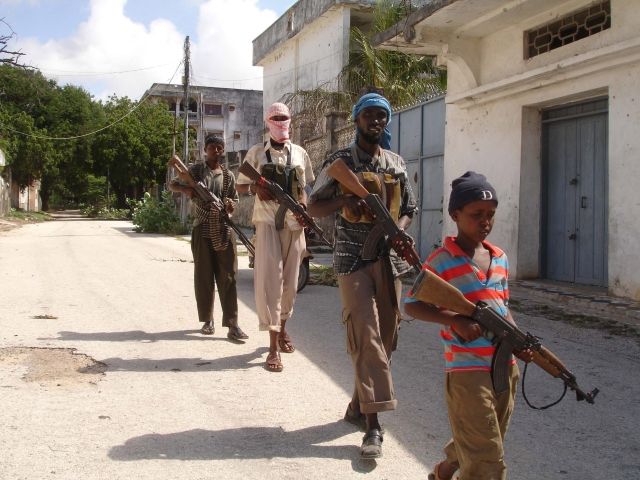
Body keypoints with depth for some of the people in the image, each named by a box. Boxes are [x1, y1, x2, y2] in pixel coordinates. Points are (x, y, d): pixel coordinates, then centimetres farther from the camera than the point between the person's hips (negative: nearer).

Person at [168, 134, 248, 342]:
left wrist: (230, 204, -10)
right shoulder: (195, 170, 5)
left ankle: (232, 325, -5)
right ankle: (207, 320, 18)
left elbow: (235, 200, 15)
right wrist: (186, 189, -11)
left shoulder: (228, 175, 10)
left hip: (224, 230, 1)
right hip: (202, 230, -1)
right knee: (203, 277, 5)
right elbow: (172, 185, 11)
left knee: (227, 277, -4)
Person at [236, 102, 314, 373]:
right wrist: (255, 188, -12)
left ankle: (283, 328, 31)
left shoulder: (300, 154, 12)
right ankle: (273, 346, -11)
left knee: (289, 280, 9)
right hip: (267, 221, -3)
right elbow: (240, 186, 10)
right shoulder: (257, 152, 6)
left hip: (294, 223, 3)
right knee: (269, 277, -11)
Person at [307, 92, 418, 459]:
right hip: (353, 259, -5)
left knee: (384, 337, 8)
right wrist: (344, 199, -19)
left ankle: (358, 406, 24)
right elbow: (314, 207, 1)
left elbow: (409, 207, 17)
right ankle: (373, 425, -12)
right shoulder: (339, 162, 0)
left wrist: (401, 229, -6)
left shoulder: (397, 163, 13)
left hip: (389, 258, 5)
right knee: (366, 337, -13)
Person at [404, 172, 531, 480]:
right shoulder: (442, 261, -11)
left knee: (476, 444, 23)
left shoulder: (500, 258, 8)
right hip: (467, 368, -7)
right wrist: (456, 321, -23)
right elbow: (411, 305, -10)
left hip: (504, 364, 7)